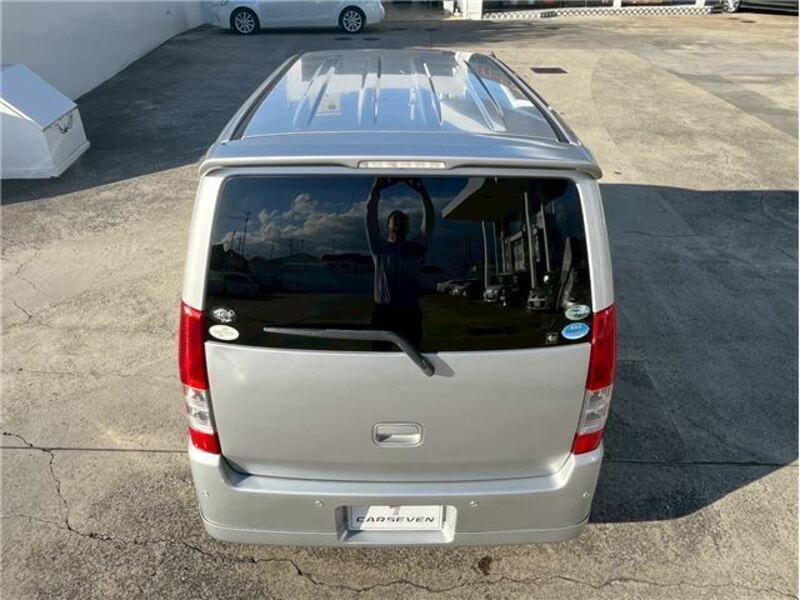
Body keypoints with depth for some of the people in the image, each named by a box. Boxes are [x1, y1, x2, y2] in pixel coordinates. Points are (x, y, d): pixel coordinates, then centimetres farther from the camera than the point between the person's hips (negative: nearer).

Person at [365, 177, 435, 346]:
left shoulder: (416, 247, 10)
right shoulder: (380, 247, 6)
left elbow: (429, 219, 3)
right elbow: (370, 216, -2)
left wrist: (422, 190, -4)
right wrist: (377, 187, -8)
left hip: (410, 312, 1)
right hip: (383, 311, -1)